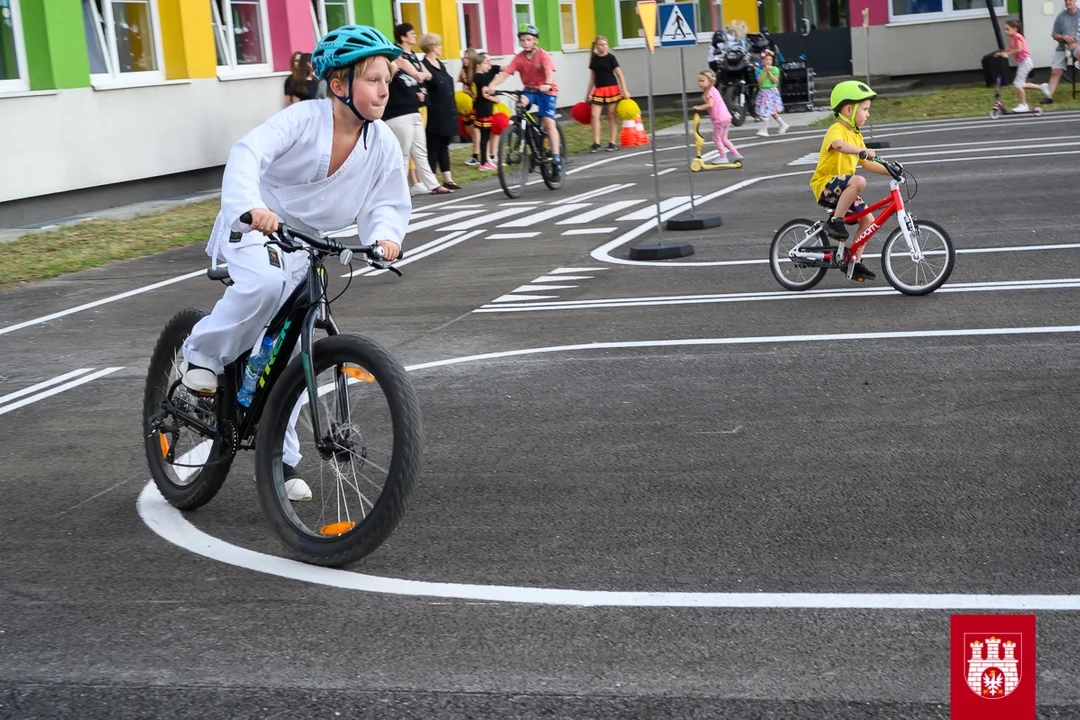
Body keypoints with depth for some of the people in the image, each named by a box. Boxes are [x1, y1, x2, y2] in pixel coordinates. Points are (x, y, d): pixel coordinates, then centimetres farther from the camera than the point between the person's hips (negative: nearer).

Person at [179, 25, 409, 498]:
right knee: (264, 284, -39)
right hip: (254, 227, -5)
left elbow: (391, 202, -5)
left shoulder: (383, 144, -11)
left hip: (305, 245, 5)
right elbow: (247, 154, -37)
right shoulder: (304, 119, -25)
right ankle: (202, 355, -12)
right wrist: (251, 206, -56)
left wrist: (386, 236, -29)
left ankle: (280, 458, 19)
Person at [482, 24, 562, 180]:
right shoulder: (519, 58, -8)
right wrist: (491, 86, -35)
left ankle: (556, 158, -10)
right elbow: (505, 73, -19)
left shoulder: (543, 55, -17)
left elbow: (550, 72, -34)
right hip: (529, 89, 3)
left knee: (549, 123, -15)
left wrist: (548, 84, -56)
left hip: (546, 91, -3)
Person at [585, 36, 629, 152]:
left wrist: (625, 91, -11)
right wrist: (587, 95, 16)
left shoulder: (610, 57, -3)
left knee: (612, 115, 2)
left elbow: (620, 75, -4)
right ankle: (596, 143, -5)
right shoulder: (594, 59, 8)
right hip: (598, 90, 3)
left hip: (612, 89, -3)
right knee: (595, 115, -8)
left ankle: (612, 143, 7)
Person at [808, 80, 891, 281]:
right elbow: (839, 145, -39)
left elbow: (866, 163, 19)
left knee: (867, 219, 2)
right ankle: (835, 221, -23)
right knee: (858, 181, -34)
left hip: (843, 189, 9)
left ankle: (854, 262, 11)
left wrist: (889, 170, 7)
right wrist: (862, 151, -54)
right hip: (825, 185, -9)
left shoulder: (856, 136, 16)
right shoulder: (837, 130, -15)